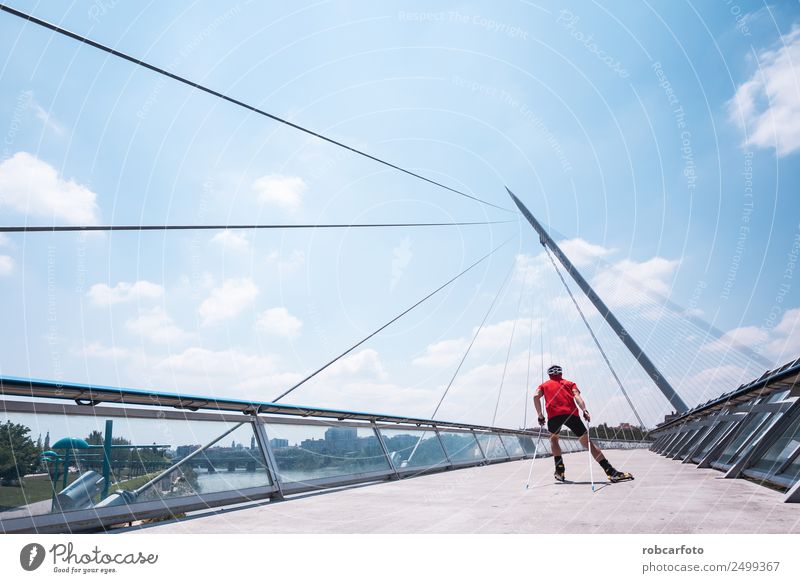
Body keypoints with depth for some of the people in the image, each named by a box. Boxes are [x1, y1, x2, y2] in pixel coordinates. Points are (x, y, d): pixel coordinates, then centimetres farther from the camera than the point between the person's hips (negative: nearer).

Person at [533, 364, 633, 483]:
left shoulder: (544, 385, 29)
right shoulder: (569, 383, 30)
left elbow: (536, 396, 8)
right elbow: (576, 395, 8)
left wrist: (540, 416, 9)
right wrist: (584, 410, -5)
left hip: (554, 415, 0)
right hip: (571, 413, 0)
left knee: (553, 439, 26)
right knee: (587, 442, 3)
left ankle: (559, 471, 19)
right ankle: (611, 472, -4)